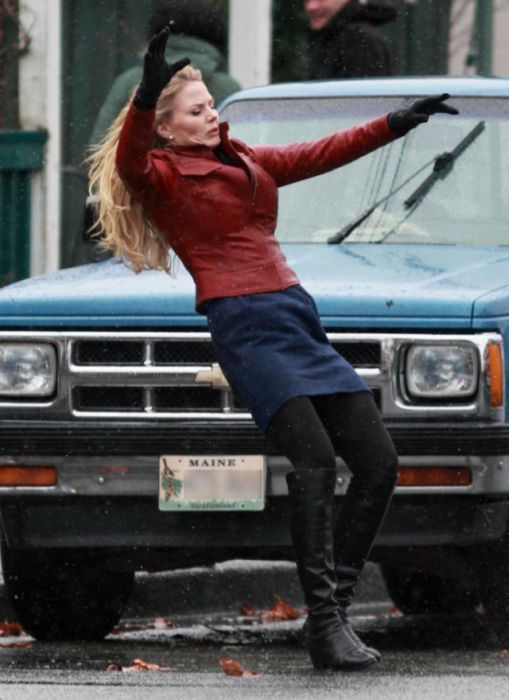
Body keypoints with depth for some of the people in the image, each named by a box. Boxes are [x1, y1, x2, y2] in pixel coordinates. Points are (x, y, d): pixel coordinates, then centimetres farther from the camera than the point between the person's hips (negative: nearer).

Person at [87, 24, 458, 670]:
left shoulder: (245, 163, 22)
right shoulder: (161, 174, 1)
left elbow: (323, 154, 31)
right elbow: (128, 162, -21)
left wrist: (397, 123, 29)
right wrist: (147, 93, -36)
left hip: (298, 319, 8)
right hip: (245, 325, -8)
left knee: (377, 458, -1)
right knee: (314, 457, -23)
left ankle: (334, 606, 2)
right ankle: (325, 624, -24)